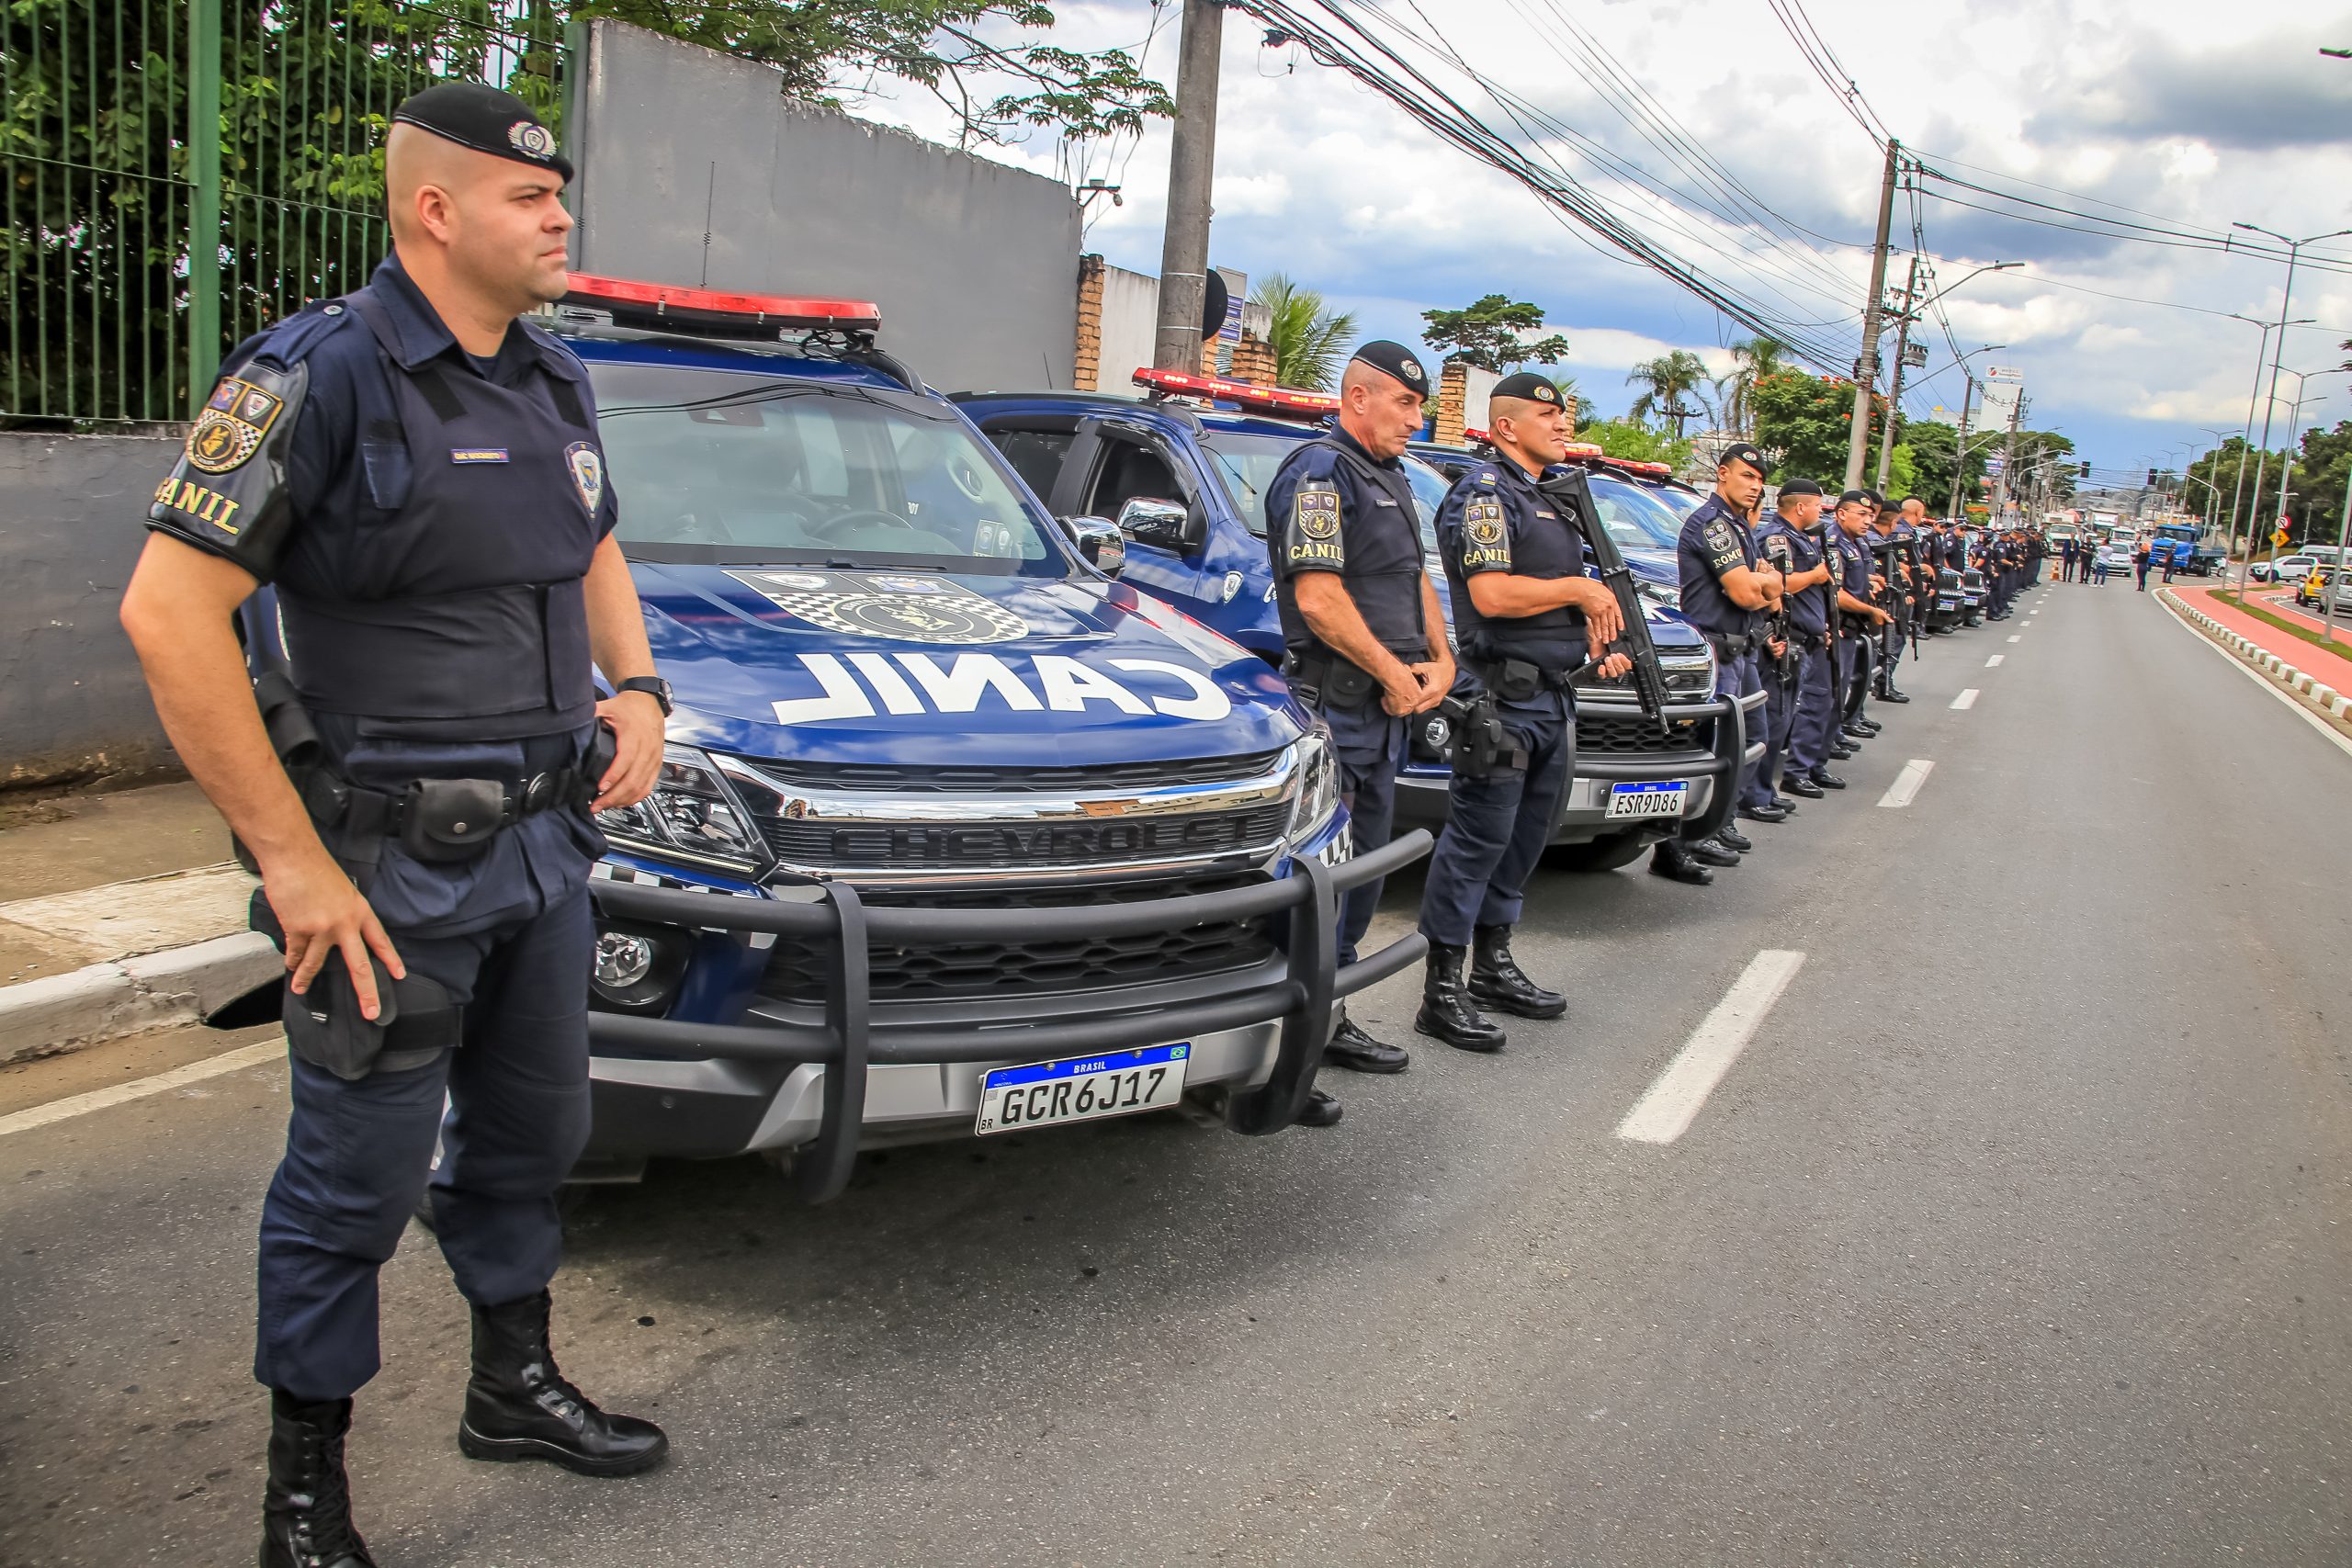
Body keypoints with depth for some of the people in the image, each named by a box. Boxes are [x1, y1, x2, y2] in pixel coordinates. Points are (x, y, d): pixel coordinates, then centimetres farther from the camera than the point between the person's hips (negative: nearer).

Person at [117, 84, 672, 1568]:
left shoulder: (553, 381, 9)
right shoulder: (318, 375, -15)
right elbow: (167, 612, -20)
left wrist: (637, 688, 5)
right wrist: (292, 860, -21)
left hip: (544, 841, 7)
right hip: (388, 866, -7)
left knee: (530, 1132, 20)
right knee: (356, 1180, 5)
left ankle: (516, 1387, 41)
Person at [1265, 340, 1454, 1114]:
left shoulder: (1389, 476, 20)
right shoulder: (1319, 470, -11)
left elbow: (1415, 578, 24)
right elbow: (1318, 596, -20)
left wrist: (1439, 660, 6)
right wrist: (1395, 675, -14)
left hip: (1385, 707, 10)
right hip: (1334, 705, -10)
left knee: (1360, 874, 15)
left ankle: (1326, 1022, 27)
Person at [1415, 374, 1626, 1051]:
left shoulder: (1548, 500, 22)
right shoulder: (1485, 493, -9)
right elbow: (1491, 594, -22)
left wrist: (1598, 644, 13)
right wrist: (1580, 590, -11)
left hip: (1553, 696, 10)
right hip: (1504, 695, -10)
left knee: (1524, 836, 15)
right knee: (1478, 837, -9)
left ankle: (1493, 967, 26)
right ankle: (1442, 989, -5)